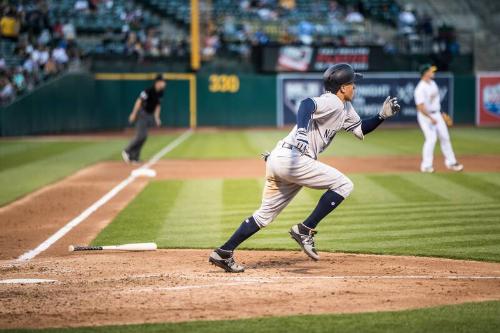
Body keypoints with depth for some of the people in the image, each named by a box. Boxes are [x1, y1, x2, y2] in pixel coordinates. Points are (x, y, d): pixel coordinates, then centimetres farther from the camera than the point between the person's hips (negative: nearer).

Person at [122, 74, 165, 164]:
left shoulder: (160, 93, 4)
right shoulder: (148, 91, -19)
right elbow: (139, 101, -19)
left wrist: (156, 117, 14)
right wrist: (133, 114, -21)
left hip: (150, 115, 7)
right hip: (142, 113, -7)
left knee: (143, 136, 5)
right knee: (141, 135, -15)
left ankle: (134, 157, 10)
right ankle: (127, 152, -2)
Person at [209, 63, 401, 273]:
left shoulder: (345, 109, 23)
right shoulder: (332, 102, -8)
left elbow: (360, 129, 33)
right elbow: (307, 104, -27)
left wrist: (382, 116, 19)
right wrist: (301, 130, -44)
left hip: (277, 160, 10)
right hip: (292, 158, -10)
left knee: (265, 214, 13)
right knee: (343, 185, -3)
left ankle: (223, 253, 9)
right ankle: (305, 230, -7)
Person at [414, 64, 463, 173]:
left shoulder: (433, 83, 7)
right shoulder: (420, 89, -22)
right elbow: (420, 107, -27)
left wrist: (440, 113, 20)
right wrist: (431, 118, -27)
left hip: (437, 114, 9)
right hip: (426, 116, -9)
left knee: (445, 137, 9)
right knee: (431, 138, -15)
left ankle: (450, 162, 19)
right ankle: (426, 165, -5)